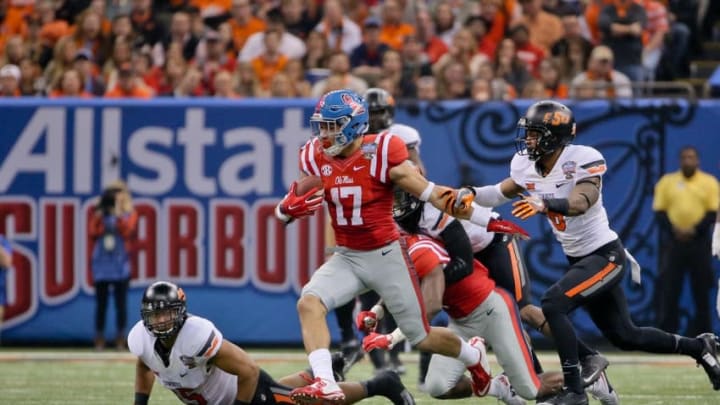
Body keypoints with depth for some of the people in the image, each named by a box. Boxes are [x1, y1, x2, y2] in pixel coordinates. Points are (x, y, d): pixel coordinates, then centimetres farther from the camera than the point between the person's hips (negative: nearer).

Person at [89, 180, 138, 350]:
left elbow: (127, 231, -14)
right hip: (101, 265, 2)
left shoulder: (129, 214, 5)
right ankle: (99, 338, 5)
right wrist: (99, 214, -10)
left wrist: (118, 213, -19)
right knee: (100, 304, 2)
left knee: (121, 303, -1)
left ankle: (120, 338, 5)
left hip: (120, 266, -2)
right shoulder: (100, 215, 11)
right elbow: (92, 233, -4)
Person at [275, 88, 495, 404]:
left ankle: (472, 354, 39)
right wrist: (290, 208, -21)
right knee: (309, 303, -24)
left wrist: (485, 220, -23)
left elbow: (430, 193, -16)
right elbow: (286, 210, 5)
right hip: (346, 258, 4)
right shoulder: (315, 159, -3)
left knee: (421, 338, 7)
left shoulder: (381, 152, -17)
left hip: (385, 256, -4)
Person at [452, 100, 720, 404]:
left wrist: (545, 204, -55)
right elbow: (502, 192, 14)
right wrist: (471, 195, -5)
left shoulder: (582, 160, -22)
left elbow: (581, 202, -38)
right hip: (578, 259, 8)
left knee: (553, 304, -24)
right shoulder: (526, 165, -1)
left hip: (606, 255, -8)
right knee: (624, 336, 16)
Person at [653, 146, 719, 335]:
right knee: (669, 288, -3)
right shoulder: (667, 182, 7)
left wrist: (694, 230, -15)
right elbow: (659, 211, 3)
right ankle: (666, 332, 2)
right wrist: (674, 231, -12)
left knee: (701, 290, 1)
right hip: (673, 242, 0)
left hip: (700, 242, 0)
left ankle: (701, 332, 7)